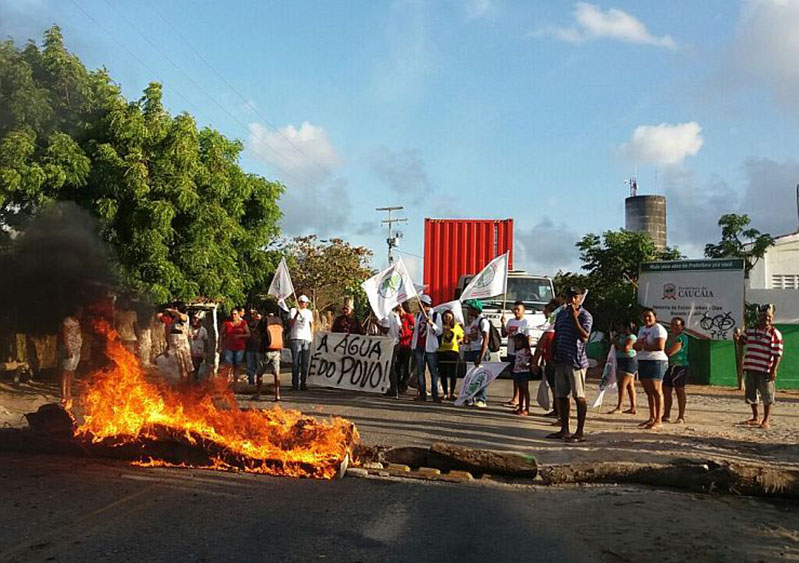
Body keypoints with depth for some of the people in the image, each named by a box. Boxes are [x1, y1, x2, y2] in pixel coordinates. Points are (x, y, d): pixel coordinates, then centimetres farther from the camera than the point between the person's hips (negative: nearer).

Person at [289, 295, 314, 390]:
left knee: (306, 363, 2)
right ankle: (295, 384, 0)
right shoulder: (293, 311, 4)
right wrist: (297, 314, -16)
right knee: (296, 362, -4)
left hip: (307, 339, 4)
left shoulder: (309, 312, 18)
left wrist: (312, 335, 14)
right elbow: (291, 324, -5)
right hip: (296, 338, -4)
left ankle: (303, 383, 8)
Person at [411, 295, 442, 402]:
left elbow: (439, 331, -7)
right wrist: (412, 342, 21)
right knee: (420, 371, 4)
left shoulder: (435, 315, -2)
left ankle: (435, 394, -1)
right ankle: (422, 394, 8)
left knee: (433, 371, -4)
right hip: (418, 346, 5)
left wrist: (432, 324, -22)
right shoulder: (418, 314, 13)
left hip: (429, 347, -5)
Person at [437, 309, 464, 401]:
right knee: (443, 373, 3)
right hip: (441, 351, 0)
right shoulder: (440, 326, 3)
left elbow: (462, 337, 18)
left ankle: (452, 393, 11)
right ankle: (445, 393, 13)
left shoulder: (456, 326, 8)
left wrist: (458, 341, -1)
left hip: (453, 351, 0)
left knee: (453, 373, -1)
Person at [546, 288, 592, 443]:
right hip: (560, 361, 7)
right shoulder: (561, 314, 15)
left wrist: (575, 318, -23)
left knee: (579, 397, -3)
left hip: (576, 361, -7)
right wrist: (553, 356, 17)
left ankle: (580, 432, 3)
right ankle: (564, 430, 20)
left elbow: (584, 337, -20)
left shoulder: (585, 315, -6)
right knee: (561, 396, 11)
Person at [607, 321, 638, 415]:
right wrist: (615, 339, 6)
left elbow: (625, 348, -26)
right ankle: (633, 408, 13)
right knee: (630, 386, 10)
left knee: (622, 385, -12)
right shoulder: (623, 336, 14)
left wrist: (617, 343, -14)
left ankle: (619, 407, -12)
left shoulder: (631, 337, -14)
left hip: (629, 362, -10)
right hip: (623, 362, 10)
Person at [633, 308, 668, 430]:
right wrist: (638, 344, -2)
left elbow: (660, 346, -20)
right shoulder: (642, 329, 19)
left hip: (656, 361, -8)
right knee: (649, 391, 10)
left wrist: (644, 347, -10)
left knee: (656, 391, -9)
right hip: (643, 361, 9)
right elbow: (636, 345, 22)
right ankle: (652, 418, 17)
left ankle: (658, 421, -9)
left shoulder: (658, 329, -8)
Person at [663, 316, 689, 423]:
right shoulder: (669, 337, 15)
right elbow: (665, 350, 16)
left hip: (680, 367, -8)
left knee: (680, 391, 0)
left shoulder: (682, 338, -11)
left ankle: (681, 417, 7)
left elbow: (670, 352, -19)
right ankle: (666, 415, 12)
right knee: (666, 391, 5)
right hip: (668, 366, 8)